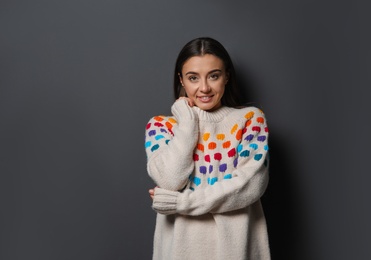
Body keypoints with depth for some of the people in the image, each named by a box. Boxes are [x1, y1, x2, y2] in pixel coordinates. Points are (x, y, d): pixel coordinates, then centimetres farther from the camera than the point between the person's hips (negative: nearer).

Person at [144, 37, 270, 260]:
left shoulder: (251, 118, -1)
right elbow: (171, 182, -15)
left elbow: (252, 184, -13)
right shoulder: (161, 125, 0)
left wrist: (185, 202, -14)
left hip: (236, 241, 0)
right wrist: (188, 122, -10)